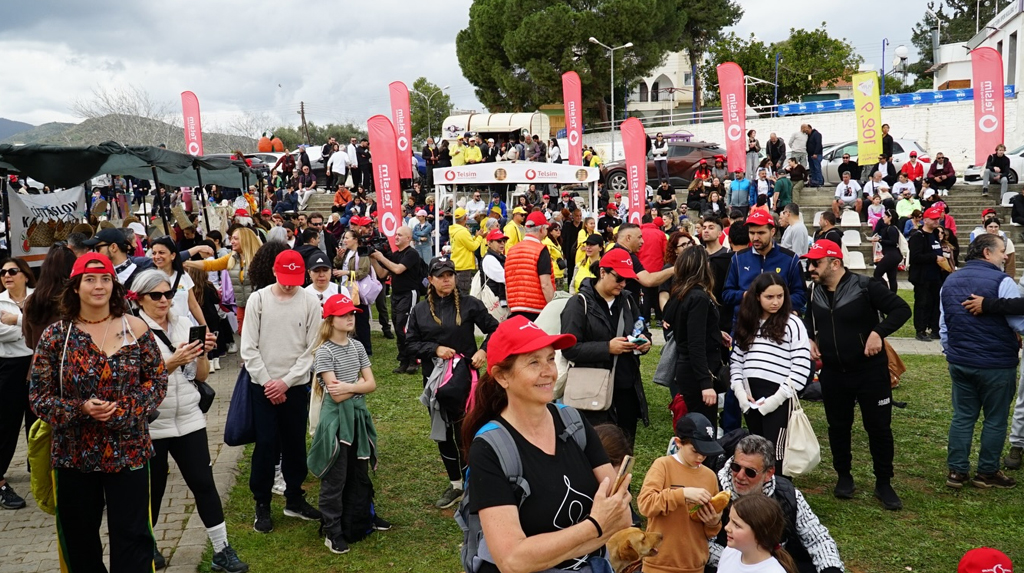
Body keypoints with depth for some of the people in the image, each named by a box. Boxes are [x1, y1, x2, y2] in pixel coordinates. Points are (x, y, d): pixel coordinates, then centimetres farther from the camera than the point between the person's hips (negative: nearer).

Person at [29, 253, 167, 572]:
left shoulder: (134, 328, -3)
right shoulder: (55, 336, -3)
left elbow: (158, 380, -1)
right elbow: (39, 396, -3)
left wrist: (123, 410, -17)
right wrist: (81, 409, -20)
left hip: (128, 451, -1)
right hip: (73, 455, 1)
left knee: (131, 536, 4)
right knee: (78, 540, 15)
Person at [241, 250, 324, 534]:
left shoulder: (310, 302, -4)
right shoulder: (258, 299, -4)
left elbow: (312, 349, -4)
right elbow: (248, 348, -3)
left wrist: (286, 381, -10)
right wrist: (267, 381, -9)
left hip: (296, 386, 1)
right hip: (263, 386, -1)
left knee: (295, 445, 10)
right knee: (266, 445, 0)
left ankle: (294, 499, 26)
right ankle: (262, 504, 14)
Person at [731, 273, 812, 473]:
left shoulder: (792, 324, -3)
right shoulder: (747, 323, 13)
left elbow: (801, 368, -9)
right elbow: (736, 362, 13)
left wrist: (777, 398, -14)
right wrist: (740, 391, -1)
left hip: (778, 399, -5)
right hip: (750, 399, 5)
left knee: (774, 452, -5)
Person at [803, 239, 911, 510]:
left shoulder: (864, 286, -15)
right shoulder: (816, 292, 3)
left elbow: (901, 309, -16)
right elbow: (809, 321, 22)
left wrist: (878, 332, -27)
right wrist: (810, 339, 4)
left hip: (870, 371, -5)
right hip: (833, 374, 5)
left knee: (879, 427, 5)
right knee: (838, 427, 14)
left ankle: (883, 484, 19)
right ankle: (843, 476, 32)